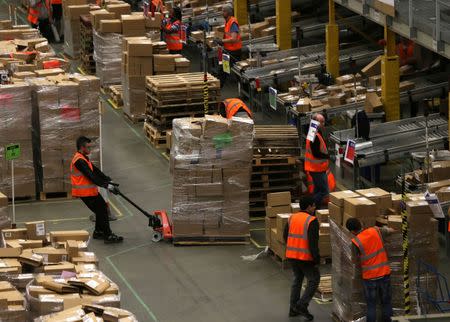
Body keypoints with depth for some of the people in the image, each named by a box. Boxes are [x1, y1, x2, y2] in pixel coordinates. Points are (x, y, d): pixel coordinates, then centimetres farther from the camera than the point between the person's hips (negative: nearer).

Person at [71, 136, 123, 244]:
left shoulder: (84, 158, 13)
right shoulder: (79, 161, -22)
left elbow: (95, 171, 15)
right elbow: (91, 176, -26)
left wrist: (108, 180, 7)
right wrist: (107, 186, -25)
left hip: (90, 191, 10)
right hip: (85, 193, -10)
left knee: (102, 207, 18)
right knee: (101, 210, -7)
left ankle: (98, 232, 28)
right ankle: (108, 236, -4)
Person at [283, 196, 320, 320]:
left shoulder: (292, 218, 6)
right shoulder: (311, 221, -15)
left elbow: (285, 236, 12)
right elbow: (313, 242, -20)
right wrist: (317, 258, -14)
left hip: (292, 255, 7)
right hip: (306, 256, -7)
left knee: (297, 279, 20)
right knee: (314, 279, 6)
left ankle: (294, 308, 23)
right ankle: (302, 304, -3)